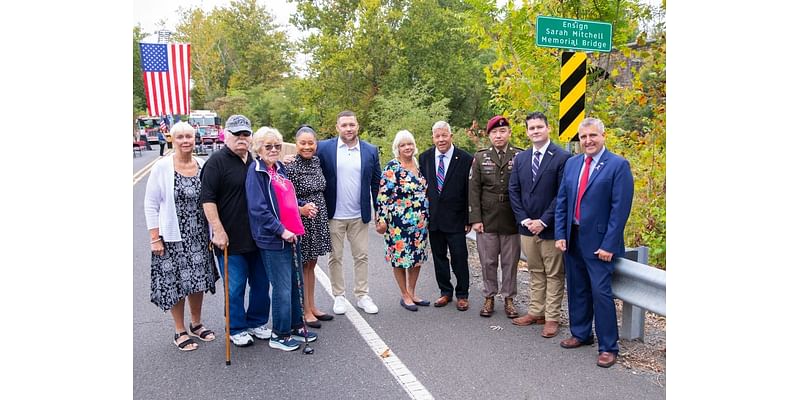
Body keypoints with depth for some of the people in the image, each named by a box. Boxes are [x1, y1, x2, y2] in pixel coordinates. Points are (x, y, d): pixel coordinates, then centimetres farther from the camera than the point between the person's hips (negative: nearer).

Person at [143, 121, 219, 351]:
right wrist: (155, 238, -9)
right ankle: (180, 331, 23)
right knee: (175, 282, 6)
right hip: (172, 237, -3)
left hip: (199, 236, 3)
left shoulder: (203, 166, 1)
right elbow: (151, 205, -5)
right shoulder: (162, 167, -8)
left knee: (197, 280, 13)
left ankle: (196, 324, 33)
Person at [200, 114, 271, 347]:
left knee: (261, 283, 13)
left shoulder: (256, 161, 12)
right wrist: (218, 231, -17)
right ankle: (237, 330, 20)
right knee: (235, 287, 3)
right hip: (231, 239, -6)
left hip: (258, 238, 6)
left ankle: (257, 323, 30)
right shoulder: (217, 161, -7)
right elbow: (208, 199, -12)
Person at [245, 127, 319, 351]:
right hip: (273, 239, -8)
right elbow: (258, 209, -17)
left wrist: (301, 206, 10)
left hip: (291, 235, 8)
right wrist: (281, 231, -19)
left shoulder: (280, 168, 12)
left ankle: (296, 326, 29)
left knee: (296, 283, 15)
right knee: (283, 288, -2)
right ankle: (279, 335, 13)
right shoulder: (256, 172, -10)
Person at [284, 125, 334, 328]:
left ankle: (312, 307, 28)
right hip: (301, 221, -7)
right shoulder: (290, 167, -16)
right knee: (301, 266, 5)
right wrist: (301, 209, -27)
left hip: (318, 220, 7)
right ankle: (305, 311, 17)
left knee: (311, 264, 16)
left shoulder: (316, 160, 5)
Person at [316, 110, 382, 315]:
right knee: (335, 258, 9)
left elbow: (377, 183, 6)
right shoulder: (324, 148, -3)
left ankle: (363, 296, 22)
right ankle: (339, 296, 22)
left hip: (359, 215, 1)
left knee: (361, 256, 9)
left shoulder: (371, 151, 2)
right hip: (333, 215, -1)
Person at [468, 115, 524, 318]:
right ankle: (489, 297, 24)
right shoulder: (480, 157, 4)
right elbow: (474, 189, 1)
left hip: (511, 220, -1)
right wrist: (476, 218, -5)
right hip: (487, 220, 1)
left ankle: (509, 298, 23)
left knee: (510, 262, 9)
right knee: (488, 261, 9)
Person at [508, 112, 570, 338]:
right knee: (535, 272, 15)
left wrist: (543, 221, -14)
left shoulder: (562, 157, -9)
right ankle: (536, 312, 26)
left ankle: (552, 318, 15)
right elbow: (513, 191, 7)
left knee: (554, 275, 6)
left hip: (550, 228, -5)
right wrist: (524, 219, -3)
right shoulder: (520, 159, 8)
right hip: (527, 226, 5)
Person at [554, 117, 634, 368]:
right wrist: (560, 235, 3)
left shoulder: (618, 165, -8)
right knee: (577, 290, 15)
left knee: (601, 292, -4)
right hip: (573, 239, 6)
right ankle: (580, 334, 32)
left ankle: (608, 347, 10)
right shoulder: (571, 164, 9)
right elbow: (561, 201, 10)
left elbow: (620, 208, -13)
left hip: (598, 242, -6)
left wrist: (608, 244, -16)